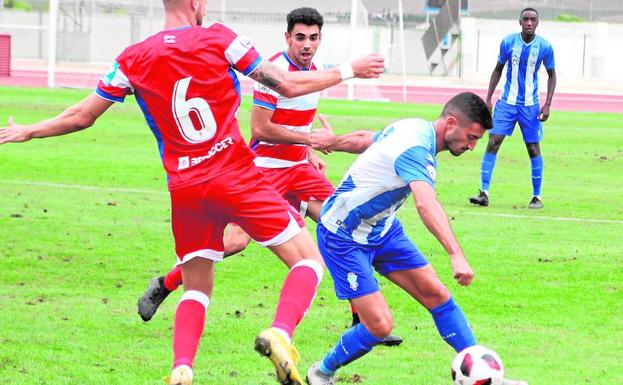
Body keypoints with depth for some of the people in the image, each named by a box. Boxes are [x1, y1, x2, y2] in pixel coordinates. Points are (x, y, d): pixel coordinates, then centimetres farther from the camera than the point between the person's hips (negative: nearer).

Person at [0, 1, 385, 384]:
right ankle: (280, 333, -24)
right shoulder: (219, 39, -3)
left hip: (184, 189, 4)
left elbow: (82, 116, 13)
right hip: (236, 176, -4)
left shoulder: (134, 59, 6)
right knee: (309, 259, 2)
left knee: (197, 289, 17)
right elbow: (287, 85, -1)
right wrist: (348, 71, 12)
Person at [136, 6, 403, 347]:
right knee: (235, 240, -18)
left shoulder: (313, 71, 10)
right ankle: (163, 285, 2)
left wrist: (309, 154, 14)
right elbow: (260, 129, -20)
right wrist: (310, 138, -17)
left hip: (299, 168, 8)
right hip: (265, 169, -8)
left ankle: (361, 320, 4)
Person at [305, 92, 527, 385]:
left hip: (382, 228, 10)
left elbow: (366, 139, 18)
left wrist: (334, 141, 35)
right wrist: (456, 256, -59)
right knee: (379, 326, -14)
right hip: (343, 237, -10)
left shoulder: (415, 128, -1)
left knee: (436, 294, 0)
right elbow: (426, 204, -49)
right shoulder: (416, 149, -32)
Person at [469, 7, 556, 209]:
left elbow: (552, 75, 5)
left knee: (533, 149, 2)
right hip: (507, 102, 1)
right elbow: (498, 70, 8)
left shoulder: (544, 47, -8)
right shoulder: (508, 42, -5)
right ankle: (484, 193, -9)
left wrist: (547, 105, -4)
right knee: (493, 143, -10)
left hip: (530, 105, -1)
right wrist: (488, 99, 3)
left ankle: (537, 196, 15)